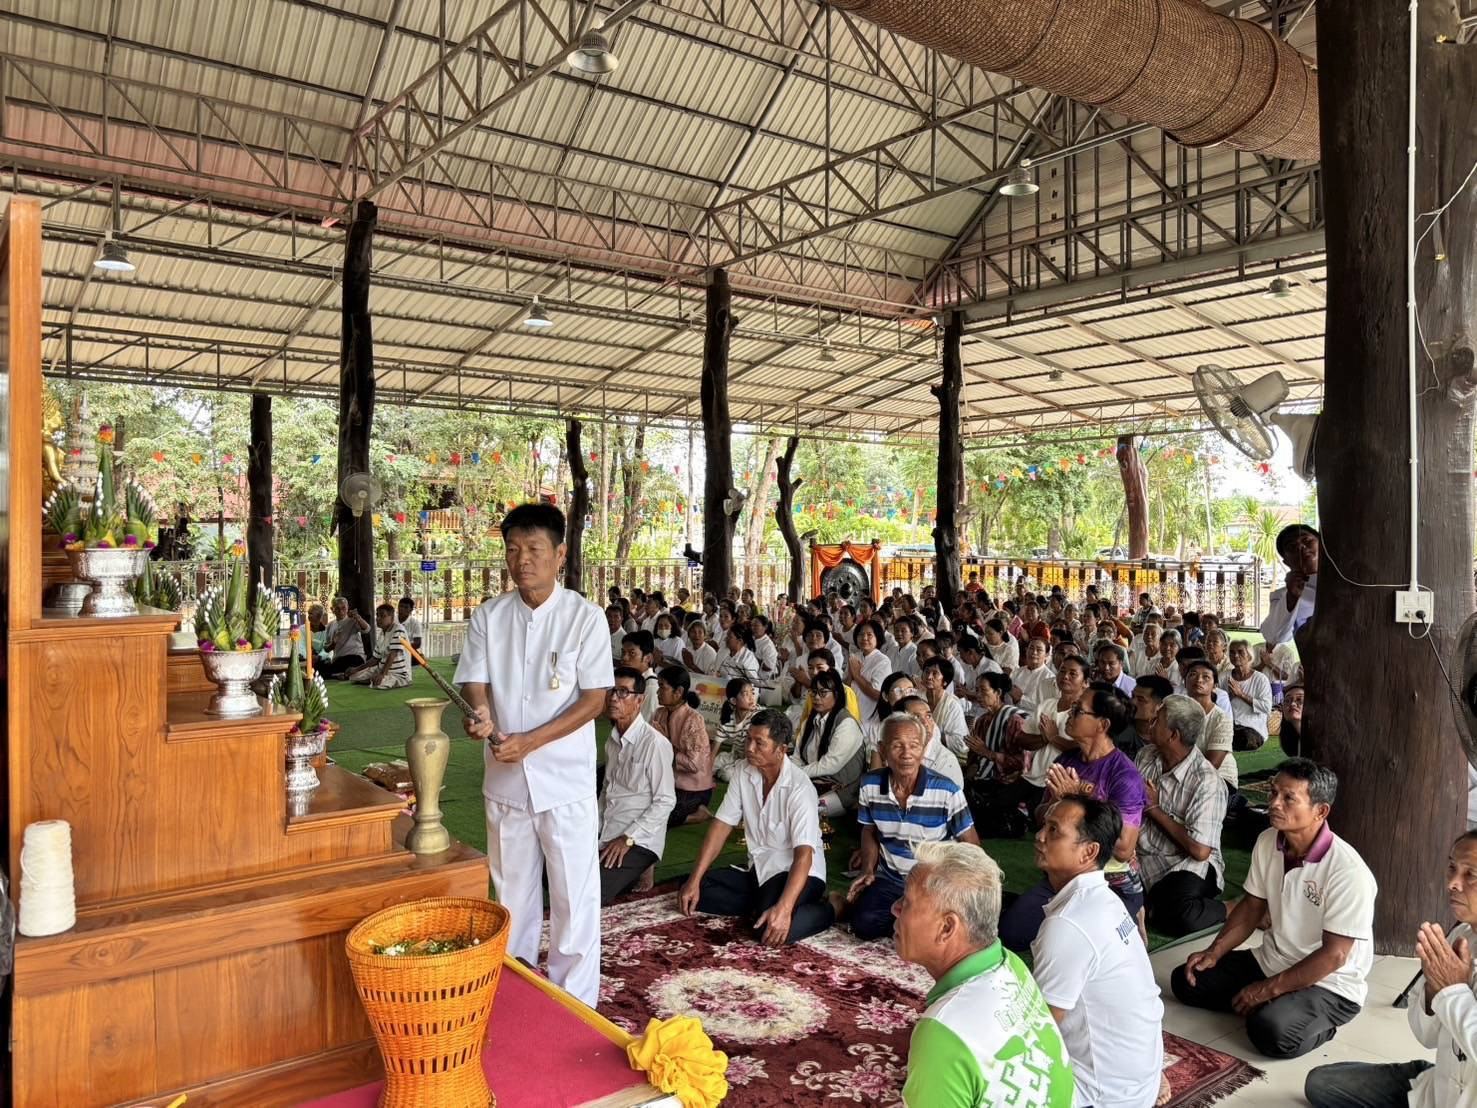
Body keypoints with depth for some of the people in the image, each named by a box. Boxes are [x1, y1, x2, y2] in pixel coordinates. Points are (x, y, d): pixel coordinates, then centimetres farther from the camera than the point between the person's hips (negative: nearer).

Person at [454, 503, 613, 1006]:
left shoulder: (584, 616, -9)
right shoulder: (488, 617, 2)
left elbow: (594, 699, -11)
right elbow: (475, 684, 1)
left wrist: (530, 741, -20)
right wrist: (480, 715, -24)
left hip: (565, 779, -3)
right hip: (504, 778, 4)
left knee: (574, 894, 3)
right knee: (512, 890, 17)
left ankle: (574, 1005, 19)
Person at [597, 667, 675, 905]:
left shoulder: (654, 743, -17)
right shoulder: (612, 741, 9)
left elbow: (665, 802, -15)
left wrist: (627, 839, -17)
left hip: (638, 841, -8)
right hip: (606, 837, 8)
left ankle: (635, 873, 5)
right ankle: (629, 874, 12)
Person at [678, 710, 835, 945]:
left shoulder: (799, 788, -23)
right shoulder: (742, 771, -4)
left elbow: (804, 854, -29)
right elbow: (722, 825, -2)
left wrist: (783, 908, -42)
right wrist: (694, 880, -8)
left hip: (796, 871, -7)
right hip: (760, 869, 7)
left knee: (769, 931, -32)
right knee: (695, 890, -6)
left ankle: (824, 911, -6)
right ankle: (763, 904, -3)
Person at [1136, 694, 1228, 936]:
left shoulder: (1207, 781, -16)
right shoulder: (1146, 755, 5)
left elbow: (1199, 851, -19)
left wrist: (1154, 809, -11)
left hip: (1187, 864, -5)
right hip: (1143, 859, 5)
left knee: (1180, 917, -34)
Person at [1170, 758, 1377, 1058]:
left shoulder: (1348, 872, -26)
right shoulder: (1267, 842, -4)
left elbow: (1333, 955, -22)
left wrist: (1268, 990, -20)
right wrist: (1214, 952, -3)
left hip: (1329, 984, -6)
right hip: (1271, 961, 7)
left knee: (1272, 1031, -32)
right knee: (1186, 980, -4)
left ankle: (1319, 1022, -1)